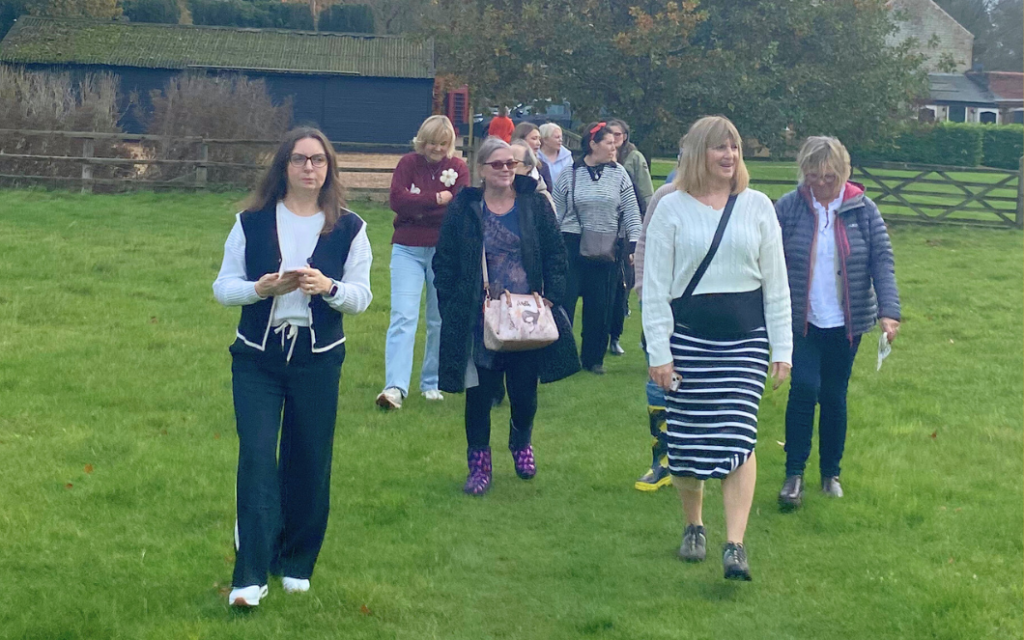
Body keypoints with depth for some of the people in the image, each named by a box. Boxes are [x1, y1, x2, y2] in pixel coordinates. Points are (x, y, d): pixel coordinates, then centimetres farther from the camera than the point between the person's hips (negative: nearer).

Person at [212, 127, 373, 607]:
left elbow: (361, 297, 0)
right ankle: (250, 576, -7)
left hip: (318, 360, 1)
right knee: (257, 458, -9)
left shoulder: (348, 228, 0)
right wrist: (261, 288, -20)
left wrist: (328, 287, -21)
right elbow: (223, 287, 0)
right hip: (257, 357, -1)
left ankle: (296, 563, 27)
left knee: (308, 463, 8)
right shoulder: (252, 222, 0)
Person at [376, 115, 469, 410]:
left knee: (440, 320, 9)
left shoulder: (458, 168, 1)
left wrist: (418, 207, -13)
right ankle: (395, 387, -19)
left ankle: (432, 383, 21)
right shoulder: (408, 163, 2)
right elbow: (398, 200, -12)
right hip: (408, 250, -1)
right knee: (403, 316, -11)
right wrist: (436, 199, -15)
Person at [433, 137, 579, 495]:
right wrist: (451, 305, -5)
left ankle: (521, 444, 40)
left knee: (525, 392, 9)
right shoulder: (464, 209, -1)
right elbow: (444, 263, 2)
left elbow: (555, 255, 5)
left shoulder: (535, 205, 3)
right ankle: (479, 466, 17)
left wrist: (551, 297, -5)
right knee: (479, 394, 2)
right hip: (478, 320, -1)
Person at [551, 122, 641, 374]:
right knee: (563, 301, -4)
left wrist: (634, 242, -5)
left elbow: (631, 211, 4)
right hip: (572, 246, -1)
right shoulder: (569, 174, 0)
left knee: (600, 306, 6)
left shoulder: (618, 174, 3)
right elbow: (556, 213, 4)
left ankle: (593, 358, 19)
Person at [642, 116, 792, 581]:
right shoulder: (672, 209, 0)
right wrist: (658, 351, -5)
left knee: (737, 436, -7)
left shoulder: (757, 206, 5)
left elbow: (776, 282, 8)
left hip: (745, 337, 1)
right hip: (688, 336, 0)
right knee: (687, 437, 5)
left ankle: (735, 545, -8)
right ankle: (693, 526, 27)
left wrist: (782, 348, 5)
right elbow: (655, 285, 0)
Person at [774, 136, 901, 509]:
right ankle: (794, 474, -4)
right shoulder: (787, 208, -5)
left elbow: (882, 262, -4)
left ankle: (831, 473, 25)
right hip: (801, 321, -2)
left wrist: (889, 311, -16)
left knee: (835, 395, 10)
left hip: (845, 323, 2)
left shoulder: (863, 210, -2)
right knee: (804, 387, -13)